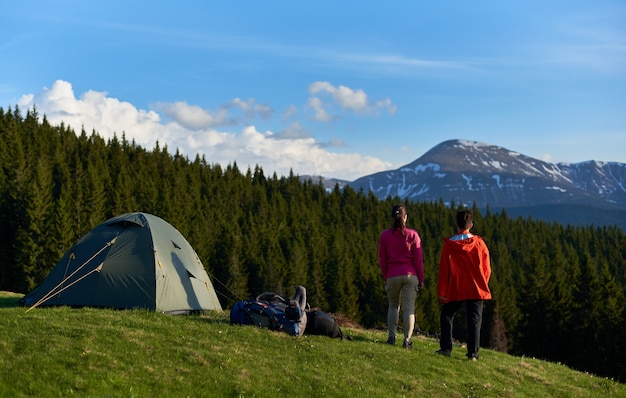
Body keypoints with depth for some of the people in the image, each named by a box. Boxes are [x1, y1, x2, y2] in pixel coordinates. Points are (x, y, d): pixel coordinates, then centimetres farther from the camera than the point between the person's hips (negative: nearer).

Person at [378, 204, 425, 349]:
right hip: (410, 275, -1)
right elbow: (418, 259, -1)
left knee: (393, 305, 18)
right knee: (409, 308, 2)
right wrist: (421, 279, 6)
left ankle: (391, 336, 8)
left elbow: (382, 260, 6)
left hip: (392, 276, 1)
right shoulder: (412, 235, -2)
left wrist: (386, 277, 16)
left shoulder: (384, 235, 2)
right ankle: (407, 341, -2)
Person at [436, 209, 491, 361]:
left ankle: (446, 348, 9)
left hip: (455, 290, 0)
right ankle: (473, 353, -1)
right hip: (476, 289, 1)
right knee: (474, 320, 4)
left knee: (447, 316, 15)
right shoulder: (479, 243, -3)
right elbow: (487, 269, 2)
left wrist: (442, 292, 4)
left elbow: (443, 270, -3)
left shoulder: (449, 245, -5)